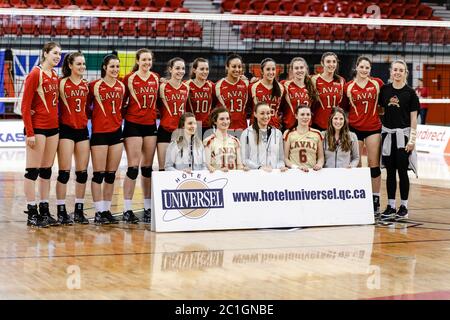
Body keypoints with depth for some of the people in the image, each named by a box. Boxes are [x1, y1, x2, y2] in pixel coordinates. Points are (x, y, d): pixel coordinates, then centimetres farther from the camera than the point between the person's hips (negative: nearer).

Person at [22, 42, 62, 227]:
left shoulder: (55, 76, 11)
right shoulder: (35, 75, -10)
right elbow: (25, 106, -12)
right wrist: (29, 133, -16)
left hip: (53, 127, 8)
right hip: (37, 128, -8)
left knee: (47, 170, 11)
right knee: (33, 170, -3)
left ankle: (44, 210, 17)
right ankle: (32, 213, 0)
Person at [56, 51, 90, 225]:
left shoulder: (86, 85, 10)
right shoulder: (63, 83, -5)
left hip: (82, 130, 5)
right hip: (66, 129, -5)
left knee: (82, 172, 6)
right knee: (64, 172, -5)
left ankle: (79, 211, 14)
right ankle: (61, 211, 0)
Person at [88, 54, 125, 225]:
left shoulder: (121, 86, 7)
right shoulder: (95, 86, -6)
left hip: (116, 132, 5)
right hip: (99, 133, -5)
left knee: (111, 175, 8)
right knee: (99, 174, -1)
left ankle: (107, 210, 16)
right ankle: (99, 212, 4)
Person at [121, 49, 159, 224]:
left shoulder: (156, 78, 8)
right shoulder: (129, 78, -5)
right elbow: (122, 101, 0)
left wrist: (155, 114, 9)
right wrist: (124, 114, -8)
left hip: (150, 125, 5)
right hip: (133, 125, -5)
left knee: (148, 167, 9)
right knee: (133, 167, -8)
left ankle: (148, 208, 15)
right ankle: (127, 210, -4)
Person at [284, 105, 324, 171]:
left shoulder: (317, 134, 12)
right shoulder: (289, 134, 6)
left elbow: (321, 157, 16)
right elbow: (285, 158, 5)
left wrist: (319, 164, -5)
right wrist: (296, 167, -11)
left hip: (312, 172, 1)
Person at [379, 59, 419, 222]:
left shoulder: (410, 93, -3)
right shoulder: (384, 89, 5)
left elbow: (413, 118, -3)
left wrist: (412, 138, -9)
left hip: (403, 133, -3)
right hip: (387, 133, 3)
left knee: (402, 171, -2)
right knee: (390, 172, 6)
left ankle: (404, 207, 7)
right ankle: (391, 206, 12)